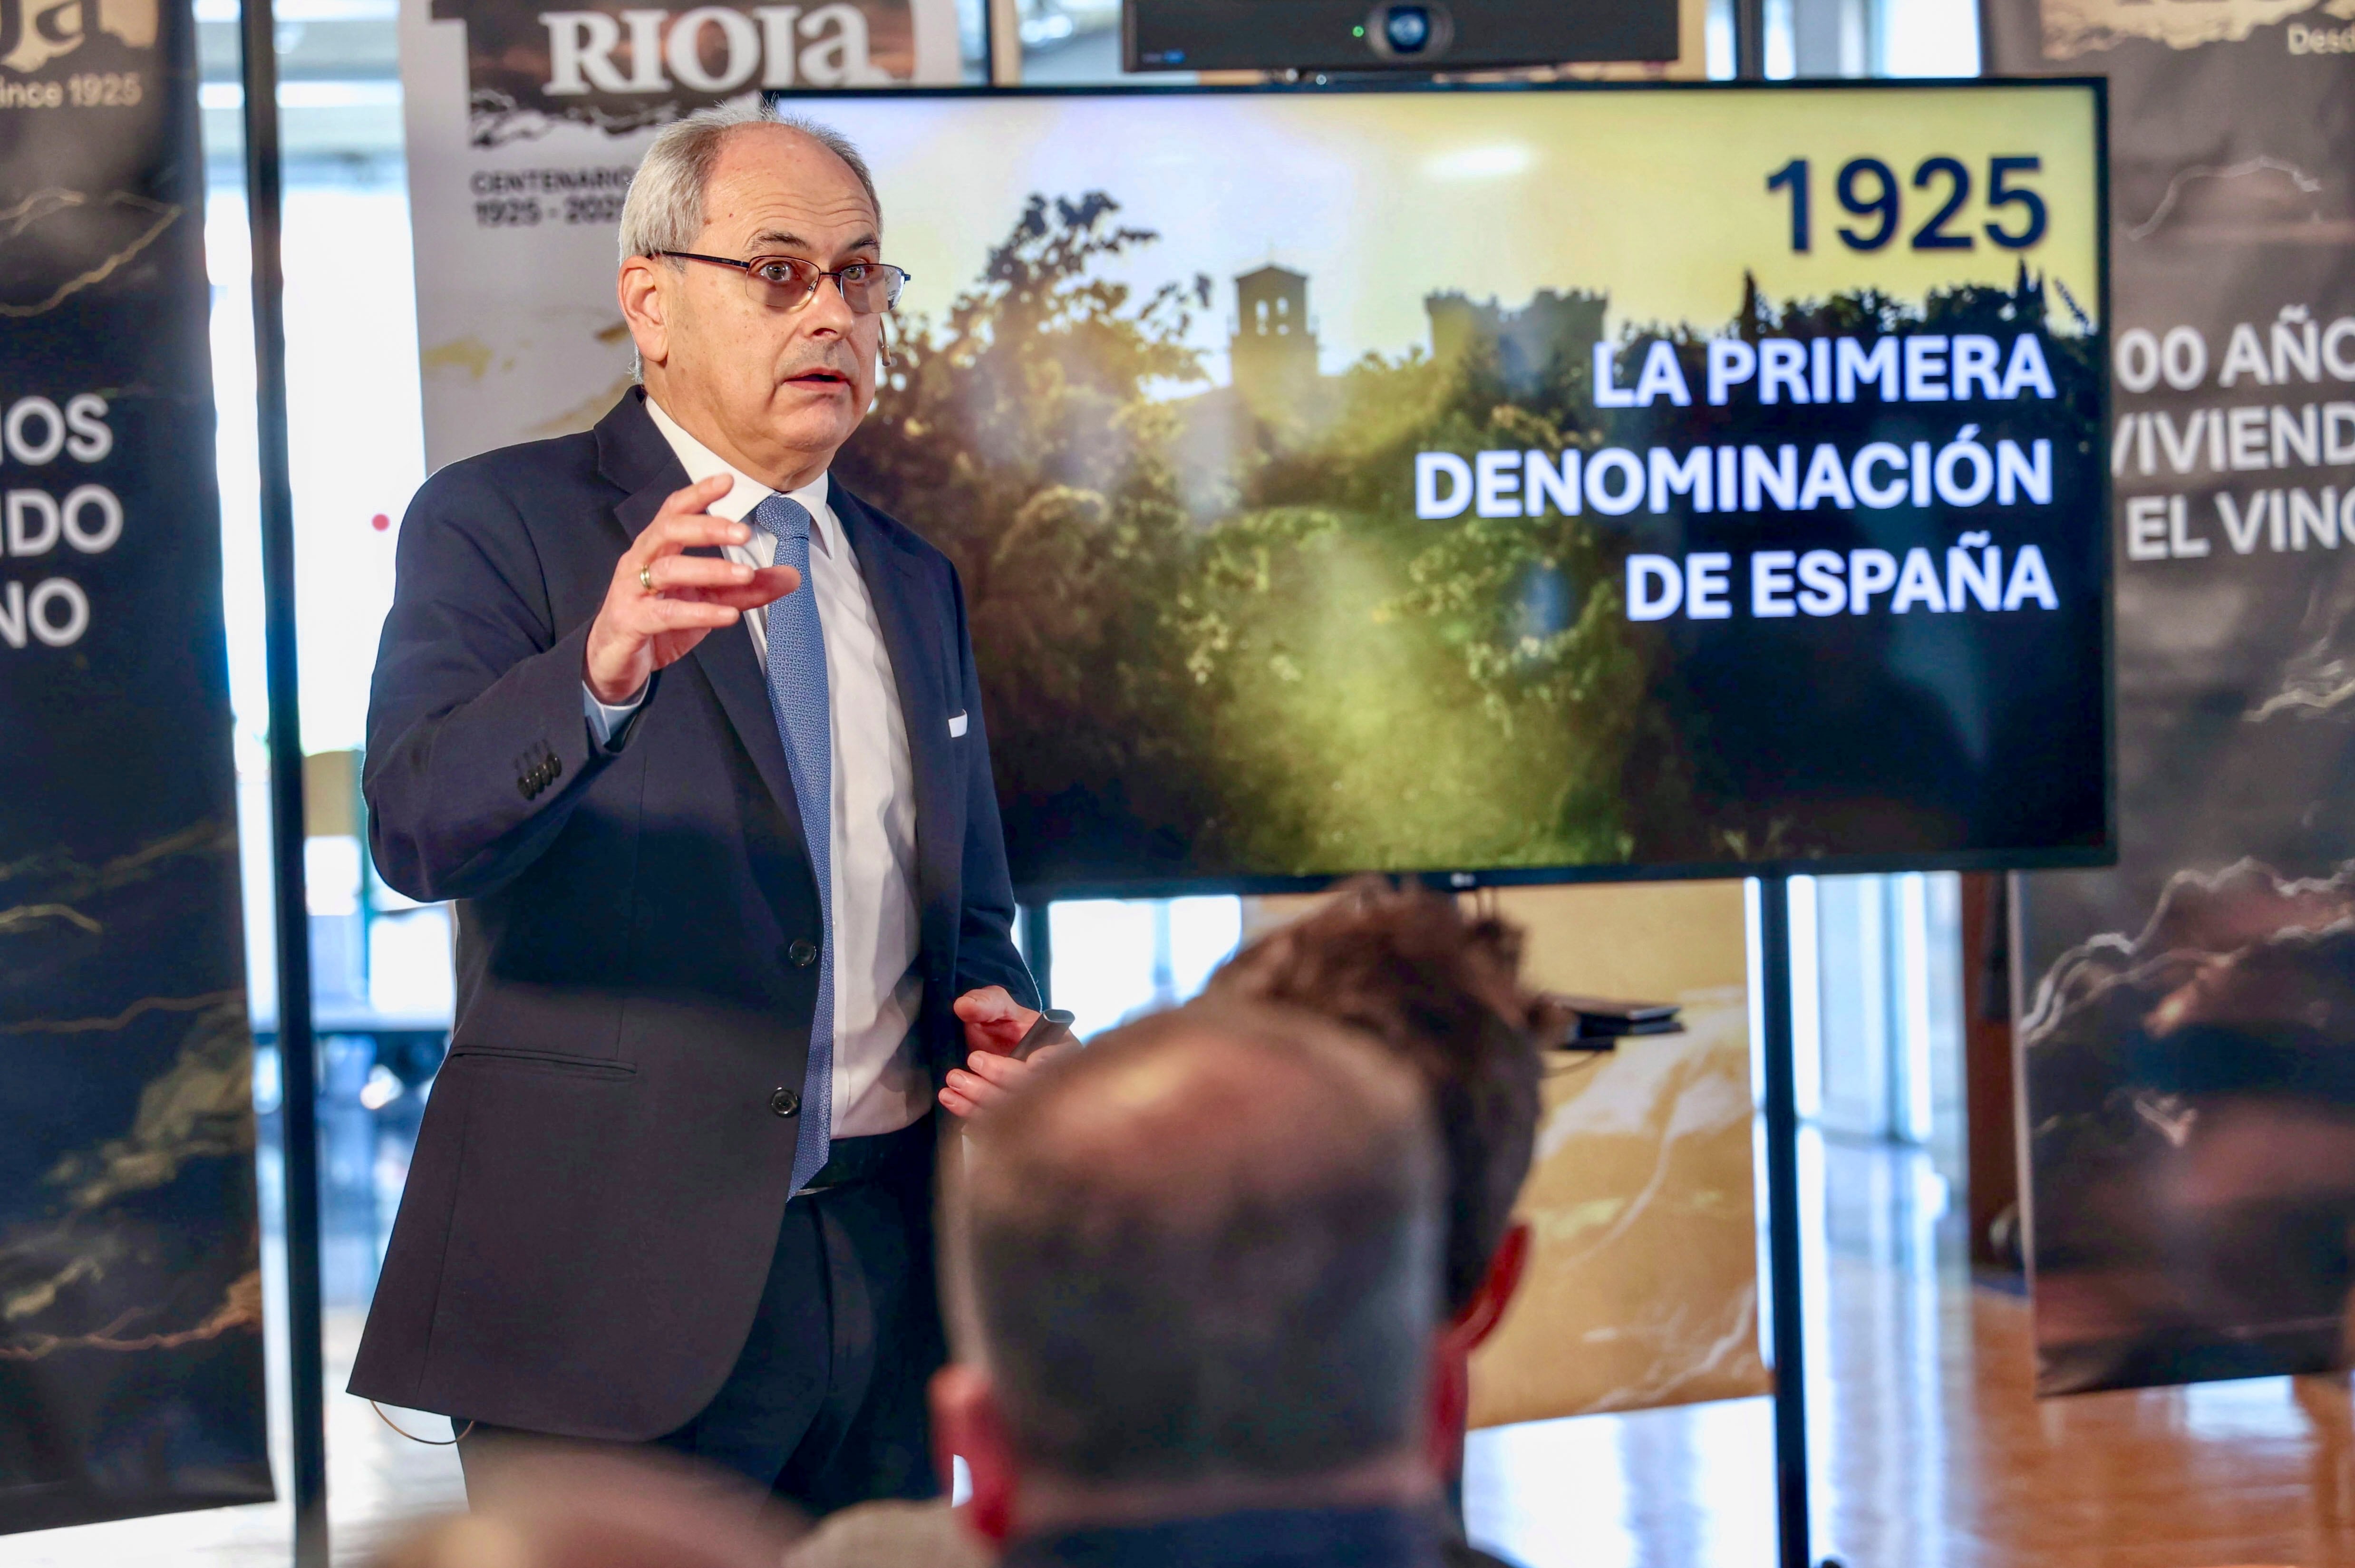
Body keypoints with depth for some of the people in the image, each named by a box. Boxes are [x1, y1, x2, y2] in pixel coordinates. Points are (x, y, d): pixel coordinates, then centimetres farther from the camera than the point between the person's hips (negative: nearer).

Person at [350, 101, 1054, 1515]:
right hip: (611, 1279, -6)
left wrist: (994, 1018, 1)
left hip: (886, 1273, 6)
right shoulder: (499, 523, -4)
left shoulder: (915, 584, 17)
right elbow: (418, 829, -20)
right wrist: (600, 674, -38)